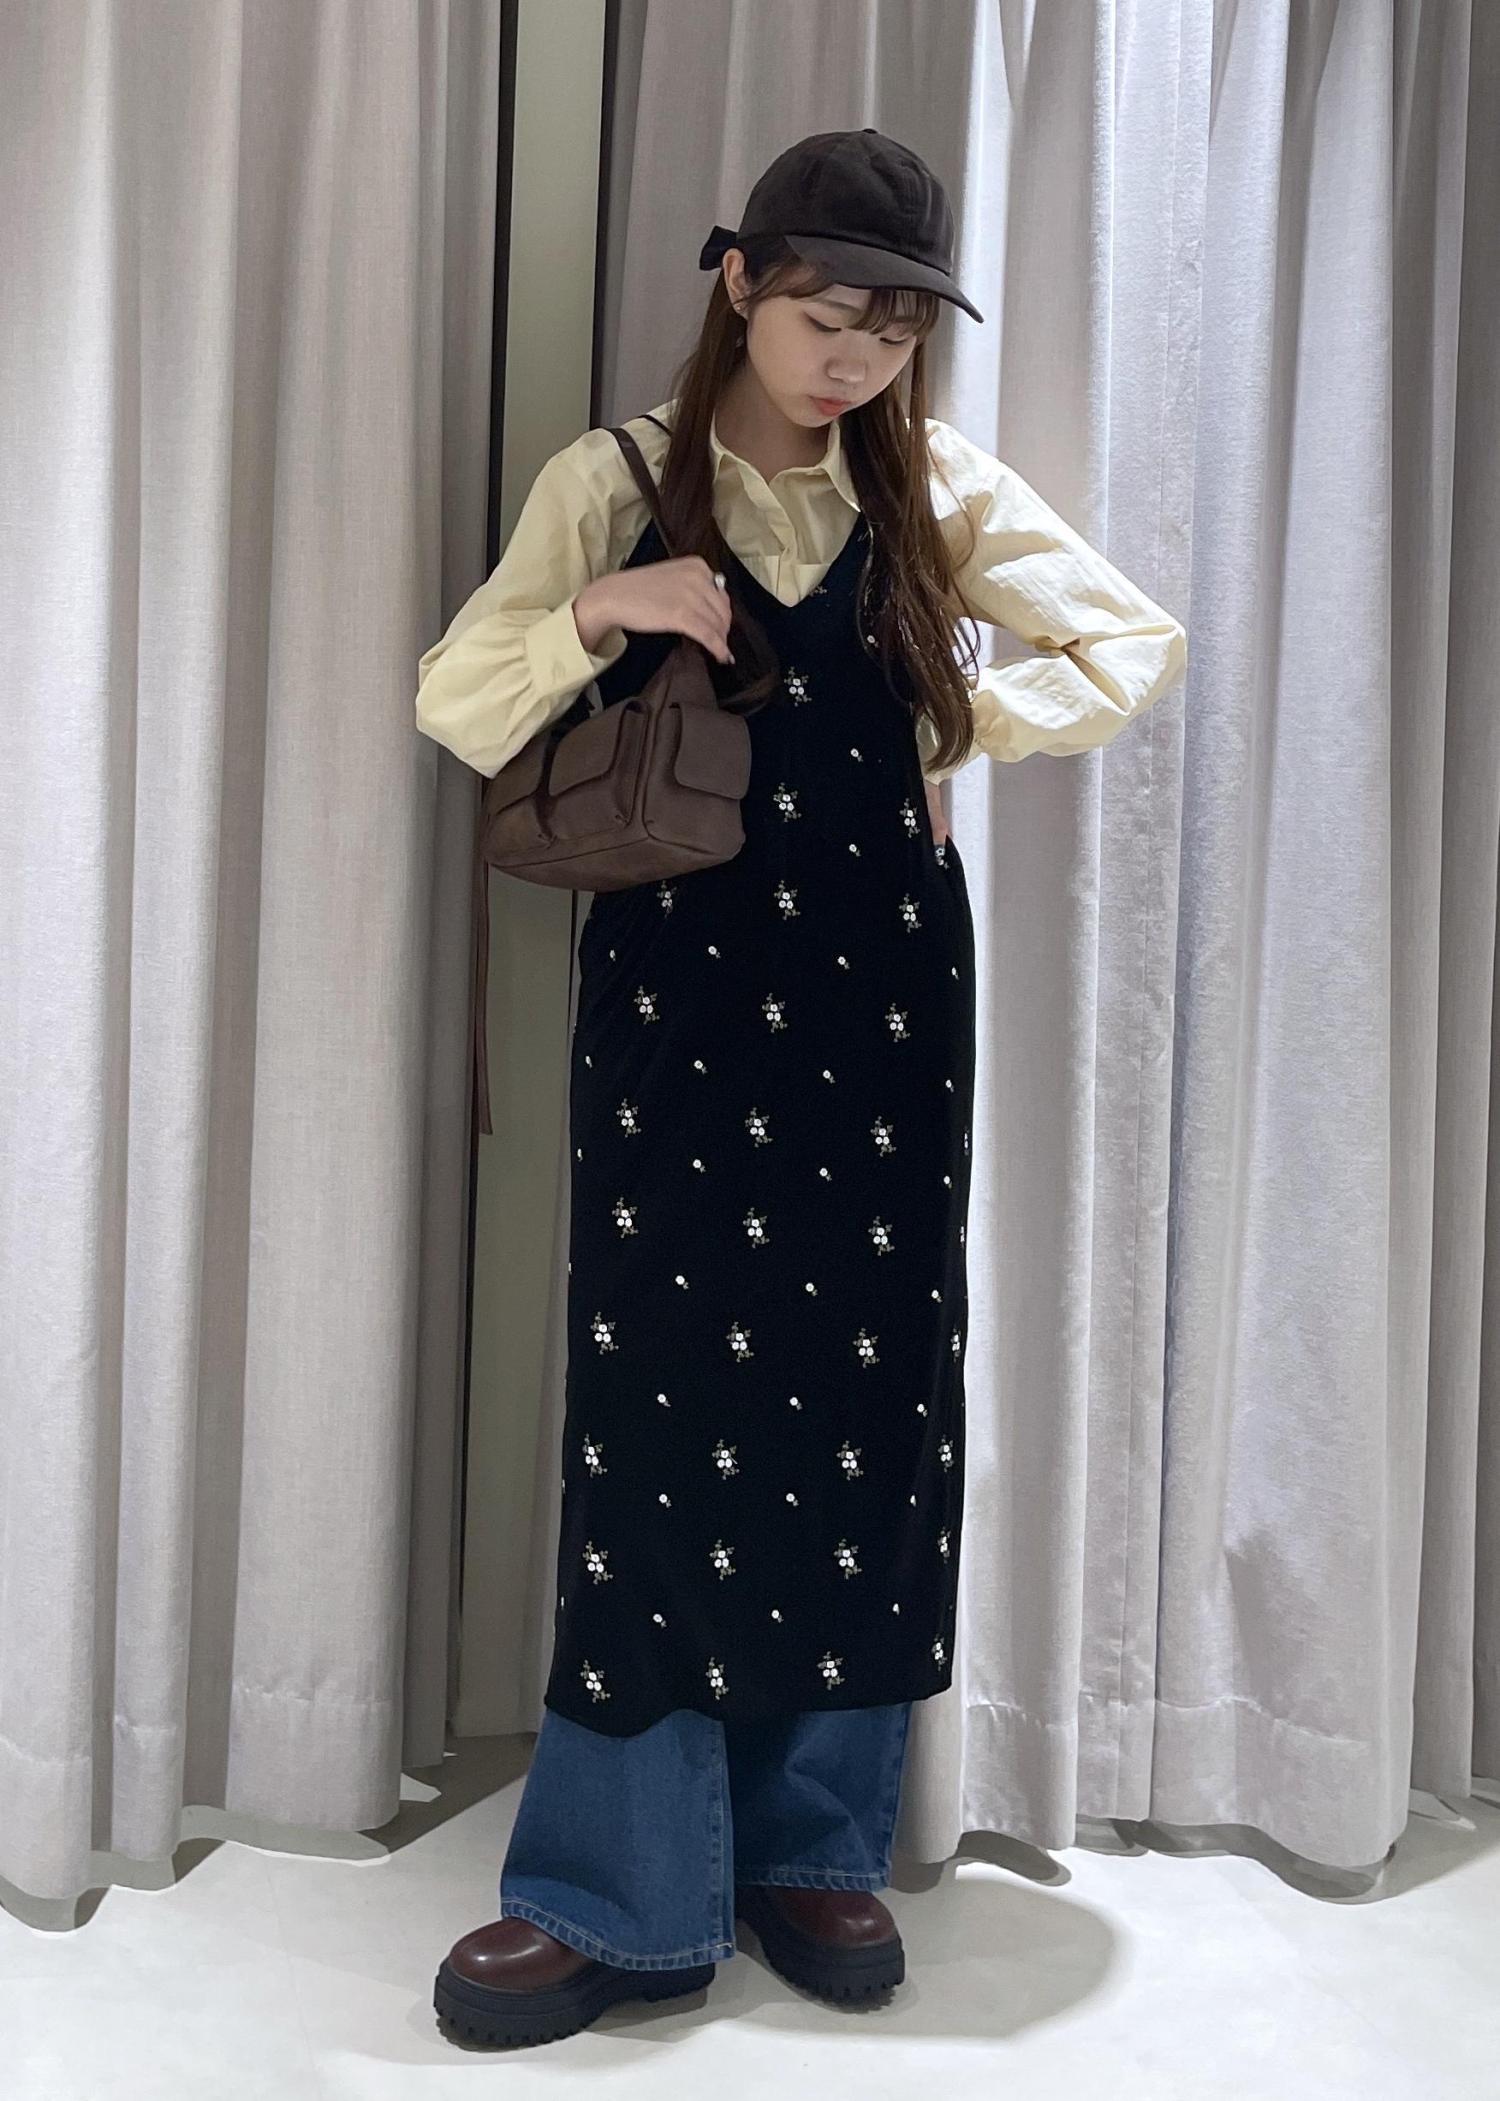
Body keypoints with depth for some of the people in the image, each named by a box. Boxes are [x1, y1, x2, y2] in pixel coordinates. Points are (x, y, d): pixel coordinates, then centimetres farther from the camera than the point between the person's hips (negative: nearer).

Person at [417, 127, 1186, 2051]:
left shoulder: (938, 488, 8)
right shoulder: (615, 480, 3)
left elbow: (1140, 643, 11)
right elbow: (455, 707, 0)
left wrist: (965, 725, -3)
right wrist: (597, 612, -17)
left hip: (880, 987, 2)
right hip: (673, 980, -2)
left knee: (869, 1387, 4)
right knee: (660, 1382, -4)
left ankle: (815, 1842, 21)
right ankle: (623, 1891, 8)